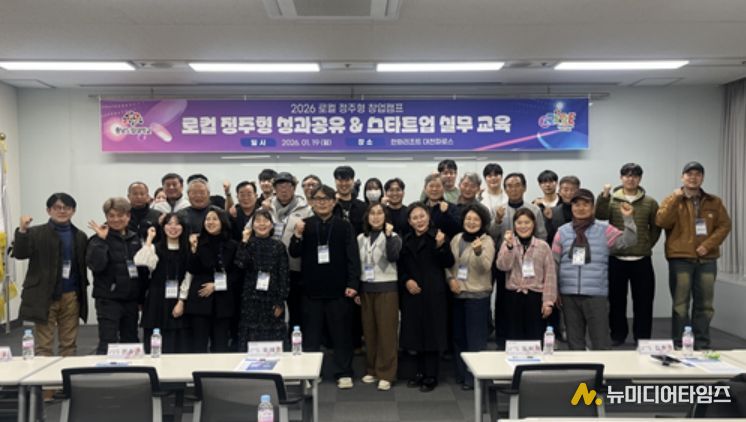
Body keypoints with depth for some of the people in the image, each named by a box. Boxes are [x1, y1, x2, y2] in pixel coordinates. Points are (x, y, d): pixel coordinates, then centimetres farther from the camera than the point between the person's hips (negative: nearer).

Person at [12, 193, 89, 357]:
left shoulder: (80, 236, 8)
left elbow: (83, 266, 11)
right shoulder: (36, 233, 1)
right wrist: (22, 230, -23)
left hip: (71, 297, 2)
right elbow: (19, 254, -12)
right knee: (43, 345, 3)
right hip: (44, 296, -2)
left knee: (69, 344, 9)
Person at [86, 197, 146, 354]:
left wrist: (142, 297, 13)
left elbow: (143, 269, 16)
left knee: (131, 343, 12)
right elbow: (95, 265, -22)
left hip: (131, 300, 5)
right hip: (108, 299, -5)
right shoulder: (99, 239, -4)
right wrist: (102, 240, -22)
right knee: (107, 344, -4)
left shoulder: (134, 239, 10)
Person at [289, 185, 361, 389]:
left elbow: (353, 256, -3)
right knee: (311, 334, 9)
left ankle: (344, 373, 17)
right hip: (312, 288, 2)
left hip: (338, 289, -1)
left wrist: (353, 283, -12)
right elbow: (294, 253, 2)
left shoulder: (344, 226, 1)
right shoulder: (305, 225, 6)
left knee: (341, 333, 7)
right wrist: (297, 235, -16)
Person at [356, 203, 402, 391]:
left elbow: (393, 257, -20)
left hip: (386, 289, -4)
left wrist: (388, 235, -24)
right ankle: (371, 370, 19)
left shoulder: (393, 236, -2)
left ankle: (386, 374, 3)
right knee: (369, 330, 7)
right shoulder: (361, 238, 10)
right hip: (366, 289, 4)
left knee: (386, 331, -3)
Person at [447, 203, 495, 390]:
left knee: (475, 338, -2)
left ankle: (474, 377, 8)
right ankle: (462, 374, 27)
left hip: (477, 294, -6)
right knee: (458, 336, 14)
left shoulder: (487, 241, -7)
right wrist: (450, 278, -4)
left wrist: (478, 252, -39)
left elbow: (485, 267, -20)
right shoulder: (456, 239, 8)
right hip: (457, 293, 6)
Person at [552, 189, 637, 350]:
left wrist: (628, 218, -18)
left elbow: (628, 241, -6)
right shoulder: (562, 231, 6)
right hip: (569, 295, 2)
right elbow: (553, 262, 8)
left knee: (600, 341, 2)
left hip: (596, 295, -2)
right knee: (574, 341, 13)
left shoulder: (604, 230, 4)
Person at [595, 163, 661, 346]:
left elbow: (656, 227, 11)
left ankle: (642, 337, 17)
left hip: (642, 260, 1)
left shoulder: (649, 202, 5)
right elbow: (600, 215, -17)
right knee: (617, 300, 7)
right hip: (616, 259, -1)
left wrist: (647, 245, 5)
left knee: (643, 301, 6)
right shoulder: (611, 200, 2)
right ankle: (618, 335, 19)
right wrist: (604, 196, -31)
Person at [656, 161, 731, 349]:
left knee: (705, 305, 7)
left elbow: (724, 225, 4)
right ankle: (680, 345, 7)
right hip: (680, 259, -3)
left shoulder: (714, 202, 11)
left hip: (707, 259, 3)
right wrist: (675, 199, -19)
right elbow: (662, 222, -11)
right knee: (680, 305, 0)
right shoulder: (672, 200, 4)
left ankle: (702, 344, 17)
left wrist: (708, 245, -10)